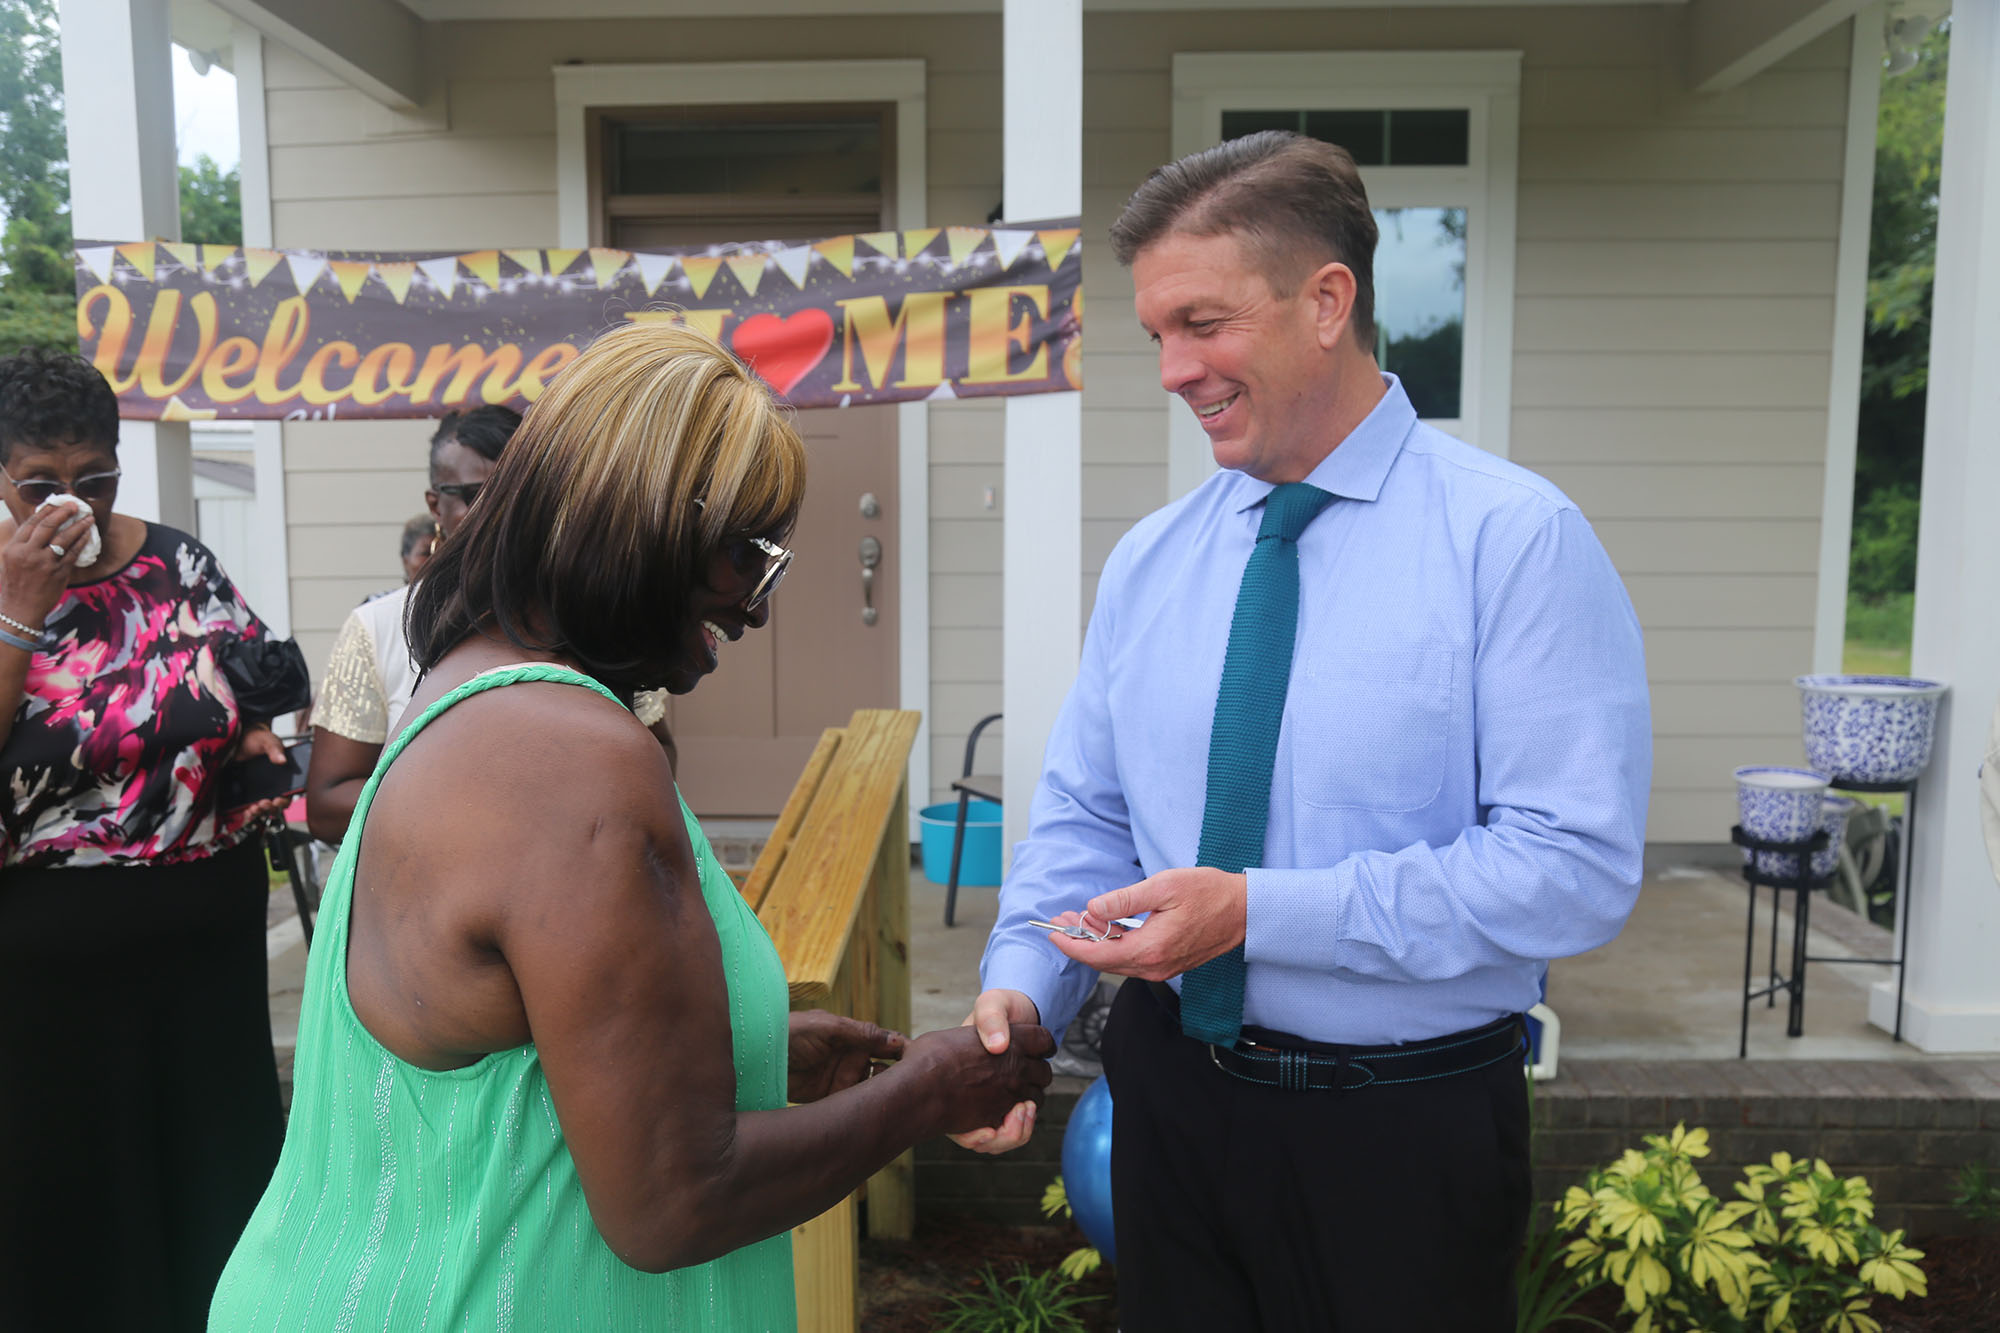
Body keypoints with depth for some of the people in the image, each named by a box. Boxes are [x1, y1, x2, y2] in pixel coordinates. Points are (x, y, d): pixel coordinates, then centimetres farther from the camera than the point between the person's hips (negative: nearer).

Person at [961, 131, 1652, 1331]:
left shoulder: (1515, 539, -14)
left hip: (1406, 1126, -4)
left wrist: (1257, 911, -24)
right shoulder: (1147, 561, 2)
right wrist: (1020, 983, -12)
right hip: (1172, 1090, 4)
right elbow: (1085, 813, 6)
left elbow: (1579, 866, -20)